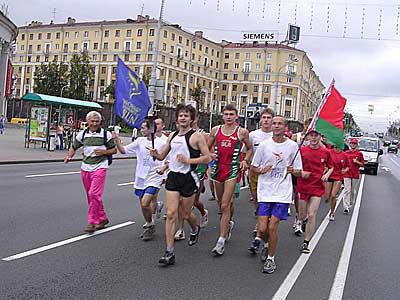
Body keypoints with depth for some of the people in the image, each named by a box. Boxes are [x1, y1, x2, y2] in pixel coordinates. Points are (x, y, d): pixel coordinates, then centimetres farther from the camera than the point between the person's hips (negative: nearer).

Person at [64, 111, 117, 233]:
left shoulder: (106, 134, 0)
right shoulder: (82, 134, 9)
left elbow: (114, 150, 6)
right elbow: (74, 147, 16)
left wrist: (103, 152, -12)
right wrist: (68, 157, -3)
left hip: (100, 167, -4)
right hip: (85, 167, 5)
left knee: (94, 194, -15)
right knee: (90, 196, 9)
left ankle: (92, 222, -7)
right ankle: (102, 218, 24)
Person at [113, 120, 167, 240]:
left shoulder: (161, 143, -8)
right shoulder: (140, 141, 4)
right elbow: (123, 150, 8)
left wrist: (164, 168, -17)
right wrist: (116, 139, -5)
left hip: (154, 179, -5)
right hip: (141, 178, 6)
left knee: (145, 203, -17)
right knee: (143, 204, 14)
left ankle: (150, 226, 7)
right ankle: (148, 225, 35)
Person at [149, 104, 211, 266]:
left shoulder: (196, 136, -8)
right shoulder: (172, 135, 10)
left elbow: (207, 158, -10)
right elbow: (162, 156, 17)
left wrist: (188, 160, -19)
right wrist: (155, 154, -5)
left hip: (188, 177, -4)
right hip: (173, 176, 4)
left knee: (187, 214, 12)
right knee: (171, 214, -4)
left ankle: (195, 229, 48)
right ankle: (169, 252, -1)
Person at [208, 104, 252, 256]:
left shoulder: (242, 132, 0)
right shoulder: (215, 130, 7)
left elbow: (250, 148, 14)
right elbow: (207, 148, 15)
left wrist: (245, 161, -2)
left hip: (232, 169, -4)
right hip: (218, 168, 4)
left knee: (225, 205, -11)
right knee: (221, 202, 17)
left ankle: (221, 241, -9)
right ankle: (228, 223, 45)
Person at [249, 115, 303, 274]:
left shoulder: (293, 146, 1)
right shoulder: (264, 145, 2)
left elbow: (299, 172, 6)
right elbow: (253, 168, 9)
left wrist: (292, 170, -16)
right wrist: (262, 170, -12)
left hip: (282, 193, -1)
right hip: (265, 192, 1)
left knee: (272, 227, -5)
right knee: (262, 228, -5)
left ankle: (271, 258, 16)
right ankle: (259, 237, 32)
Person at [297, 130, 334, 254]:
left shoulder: (325, 152, 1)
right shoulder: (302, 150, -3)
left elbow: (331, 167, 15)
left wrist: (327, 174, -5)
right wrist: (301, 172, -14)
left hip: (318, 187, 0)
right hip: (303, 186, 0)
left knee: (312, 215, -6)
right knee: (302, 216, 9)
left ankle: (306, 243, 5)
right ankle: (304, 220, 47)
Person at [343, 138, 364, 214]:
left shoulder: (359, 153, 3)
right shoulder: (346, 153, 6)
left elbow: (362, 164, 5)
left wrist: (357, 162, -11)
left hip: (356, 174, 0)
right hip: (347, 174, 0)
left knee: (353, 190, 10)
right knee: (347, 190, -9)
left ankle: (350, 204, 31)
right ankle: (346, 207, -13)